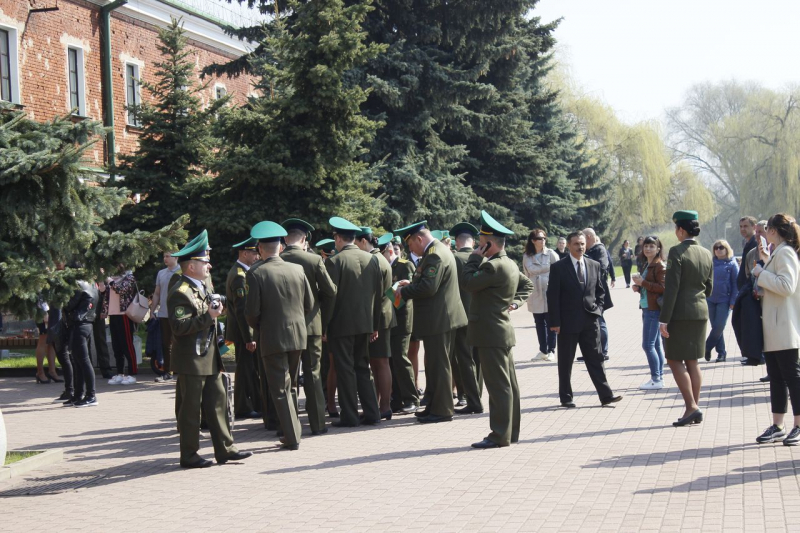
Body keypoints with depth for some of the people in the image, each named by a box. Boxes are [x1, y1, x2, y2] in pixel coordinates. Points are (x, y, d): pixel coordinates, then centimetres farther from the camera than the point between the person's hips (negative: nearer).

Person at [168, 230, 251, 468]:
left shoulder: (202, 288, 18)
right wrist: (208, 317, -27)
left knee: (217, 403, 11)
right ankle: (189, 455, 9)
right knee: (190, 410, -1)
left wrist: (215, 312, 15)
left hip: (209, 359, 10)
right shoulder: (180, 293, -15)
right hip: (191, 361, -10)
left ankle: (225, 449, 17)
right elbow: (180, 326, -25)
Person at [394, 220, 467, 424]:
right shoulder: (436, 251, 15)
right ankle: (434, 406, 26)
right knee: (435, 364, 17)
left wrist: (404, 292, -12)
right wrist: (411, 284, 11)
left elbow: (428, 287, -25)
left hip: (439, 320, -11)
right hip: (439, 319, 11)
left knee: (439, 365, -4)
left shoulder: (435, 255, -19)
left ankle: (442, 410, 3)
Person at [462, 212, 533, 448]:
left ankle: (500, 435, -3)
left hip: (491, 333, -10)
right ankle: (511, 431, 20)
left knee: (498, 386, -6)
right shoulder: (511, 265, 13)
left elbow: (468, 282, -17)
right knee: (508, 384, 13)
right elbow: (527, 285, 26)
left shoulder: (493, 266, -18)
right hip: (503, 332, 10)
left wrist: (475, 257, -7)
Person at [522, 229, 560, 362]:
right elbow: (531, 270, -2)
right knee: (539, 323, 7)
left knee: (550, 322, 0)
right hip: (535, 294, 3)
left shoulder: (551, 254, -1)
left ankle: (551, 351, 6)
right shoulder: (527, 256, 7)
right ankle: (543, 351, 15)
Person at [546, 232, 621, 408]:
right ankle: (566, 398, 14)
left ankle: (605, 395, 7)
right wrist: (555, 322, -11)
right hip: (568, 321, -3)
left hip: (590, 320, 3)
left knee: (595, 359, 5)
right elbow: (552, 296, -6)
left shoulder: (594, 265, 8)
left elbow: (600, 291, 17)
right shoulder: (558, 268, -5)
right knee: (565, 362, 5)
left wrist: (598, 309, 1)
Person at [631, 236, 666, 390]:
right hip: (647, 309, 10)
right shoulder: (647, 265, 16)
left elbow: (663, 288, -19)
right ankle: (659, 378, 16)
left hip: (654, 310, -10)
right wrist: (638, 287, 7)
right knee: (656, 344, 12)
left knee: (648, 345, -9)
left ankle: (656, 379, -5)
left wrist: (642, 282, -19)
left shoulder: (660, 266, -11)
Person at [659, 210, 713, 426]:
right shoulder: (706, 254, 8)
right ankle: (695, 411, 14)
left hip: (680, 313, -7)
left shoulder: (677, 252, -14)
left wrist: (664, 319, -16)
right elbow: (708, 289, 13)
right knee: (692, 362, 12)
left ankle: (691, 407, -8)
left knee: (675, 360, 0)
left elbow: (671, 288, -18)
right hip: (700, 313, 7)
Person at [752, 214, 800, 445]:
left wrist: (761, 274, -15)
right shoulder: (777, 253, 17)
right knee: (776, 378, 10)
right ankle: (777, 426, 14)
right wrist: (766, 260, 19)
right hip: (773, 328, 10)